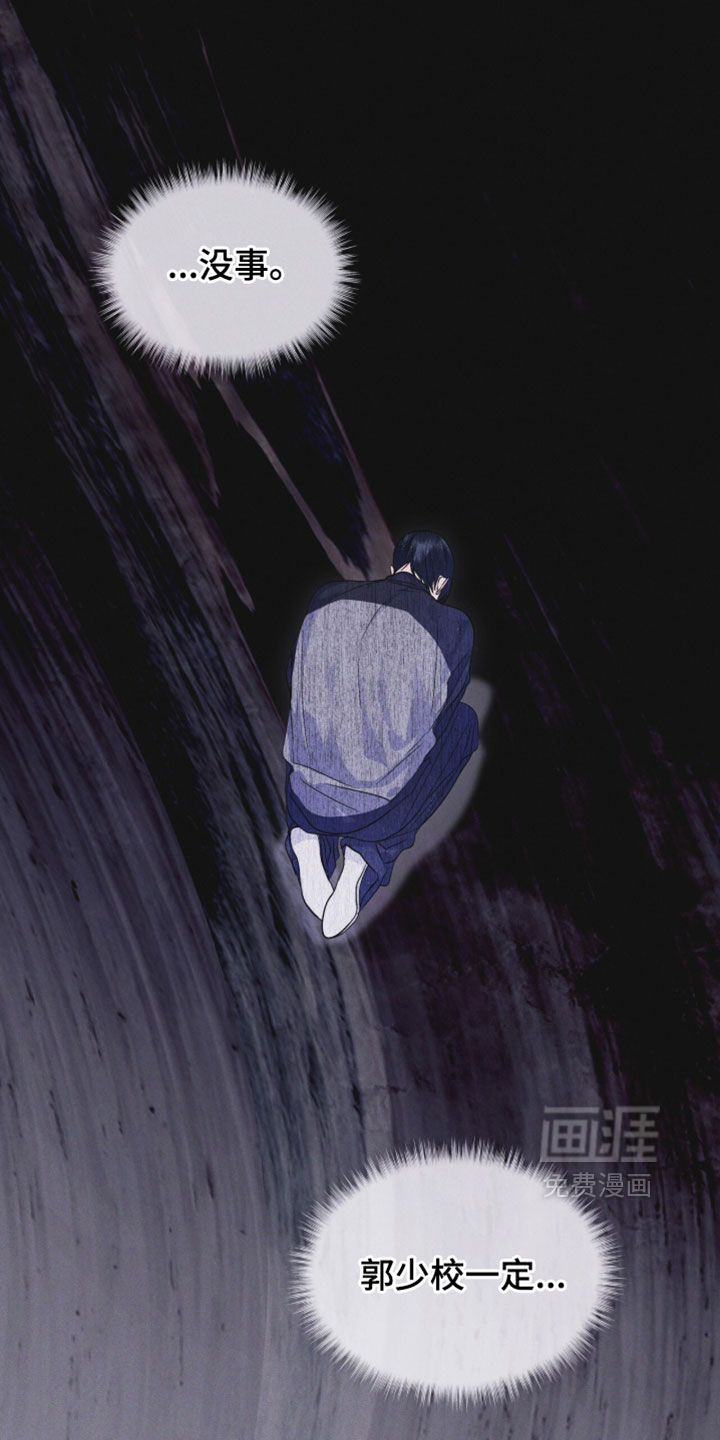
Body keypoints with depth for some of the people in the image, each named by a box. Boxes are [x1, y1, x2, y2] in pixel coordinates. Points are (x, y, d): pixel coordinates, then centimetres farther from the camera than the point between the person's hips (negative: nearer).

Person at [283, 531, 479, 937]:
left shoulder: (327, 598, 4)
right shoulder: (453, 625, -3)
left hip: (306, 797, 4)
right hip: (382, 806, -4)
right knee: (464, 720, 22)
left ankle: (308, 834, 10)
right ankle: (368, 853, 6)